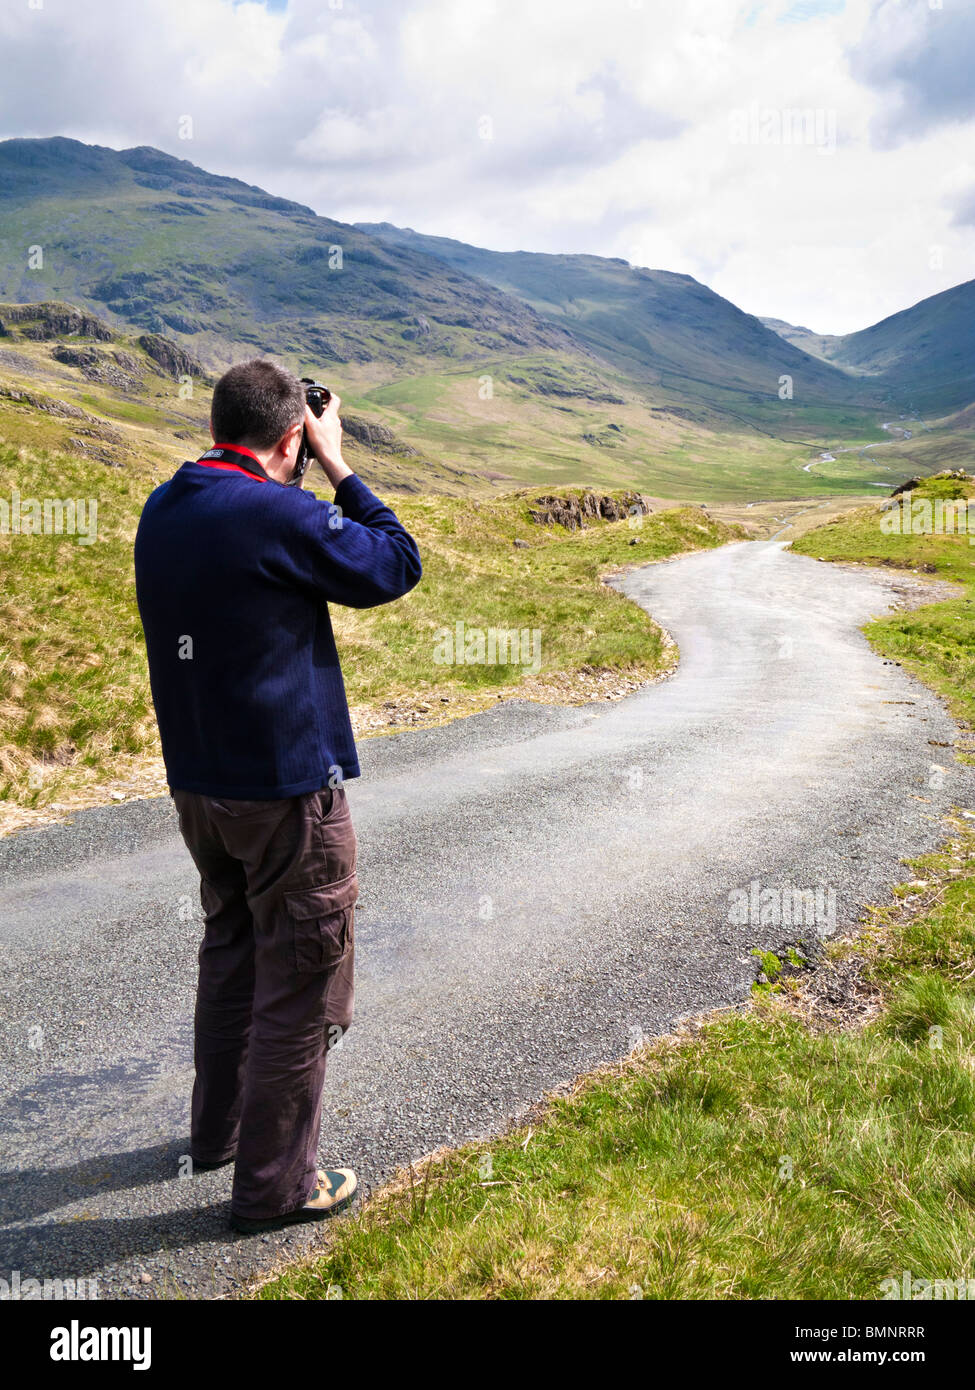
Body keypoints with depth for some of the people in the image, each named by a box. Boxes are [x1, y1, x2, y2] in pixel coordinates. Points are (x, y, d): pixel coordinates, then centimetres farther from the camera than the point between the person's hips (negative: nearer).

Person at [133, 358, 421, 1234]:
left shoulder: (161, 512, 3)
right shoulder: (284, 515, -20)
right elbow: (398, 565, -8)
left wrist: (313, 482, 10)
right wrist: (338, 466, -2)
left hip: (197, 785, 8)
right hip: (288, 790, -8)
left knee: (233, 952, 25)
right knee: (301, 987, 6)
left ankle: (219, 1129, 41)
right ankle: (274, 1184, 19)